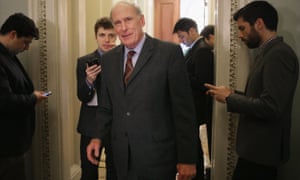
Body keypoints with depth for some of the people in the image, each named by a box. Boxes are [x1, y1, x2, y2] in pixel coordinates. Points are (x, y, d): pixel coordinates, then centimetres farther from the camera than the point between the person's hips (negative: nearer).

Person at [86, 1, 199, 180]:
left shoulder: (170, 52, -9)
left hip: (157, 154, -4)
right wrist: (98, 137, -1)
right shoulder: (109, 59, 7)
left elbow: (183, 108, -11)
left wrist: (187, 158, -10)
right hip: (122, 155, 5)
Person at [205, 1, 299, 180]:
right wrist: (234, 93, 2)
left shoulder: (279, 54, -19)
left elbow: (271, 107, -26)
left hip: (262, 150, -9)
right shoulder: (270, 52, 11)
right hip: (257, 147, 9)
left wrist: (229, 98, -15)